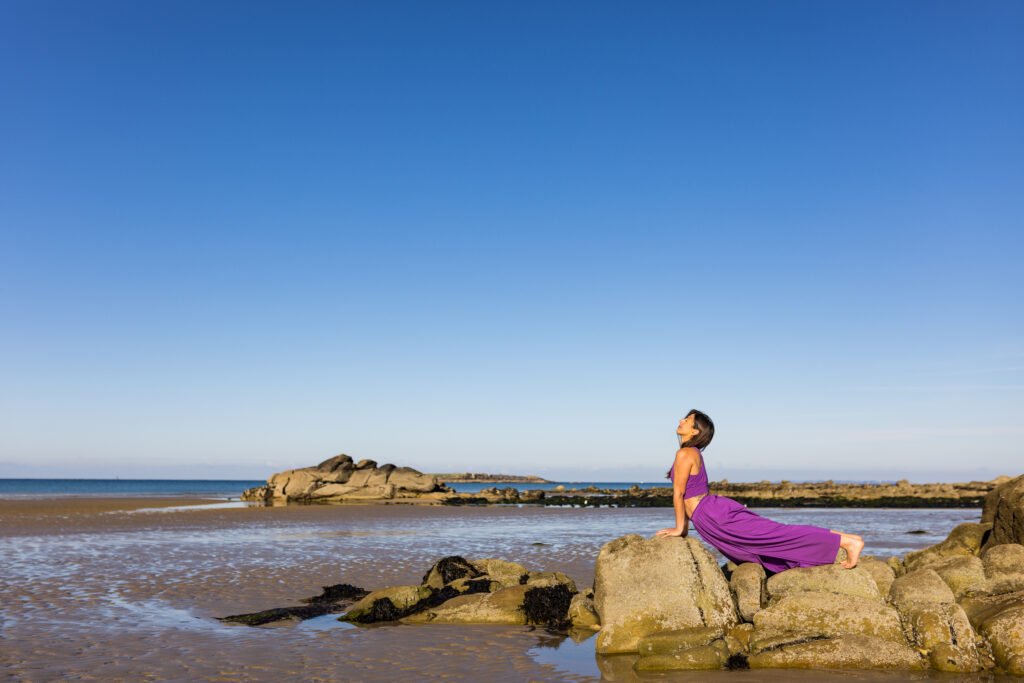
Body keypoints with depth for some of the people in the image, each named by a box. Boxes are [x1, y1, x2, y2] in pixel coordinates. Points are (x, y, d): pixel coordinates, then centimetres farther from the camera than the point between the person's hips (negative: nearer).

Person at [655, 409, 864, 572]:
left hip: (716, 517, -9)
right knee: (775, 537, 13)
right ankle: (843, 538, 16)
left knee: (775, 536, -9)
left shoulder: (684, 454, -12)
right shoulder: (694, 453, 18)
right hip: (717, 509, 9)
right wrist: (685, 525, 25)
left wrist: (679, 528, -5)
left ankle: (848, 541, -8)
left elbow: (678, 493, -12)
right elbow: (690, 495, 24)